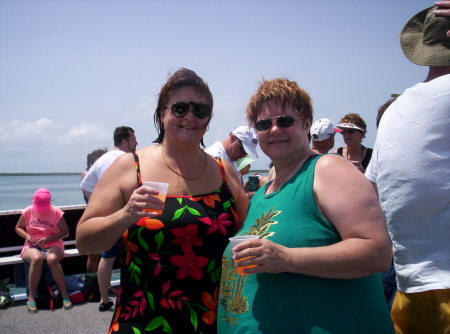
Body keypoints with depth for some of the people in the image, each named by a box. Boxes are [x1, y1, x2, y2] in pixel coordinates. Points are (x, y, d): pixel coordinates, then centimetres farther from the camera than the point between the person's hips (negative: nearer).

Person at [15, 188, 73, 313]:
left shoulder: (56, 212, -2)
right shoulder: (28, 211, 4)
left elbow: (65, 232, -1)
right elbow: (18, 228, 15)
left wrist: (49, 239, -15)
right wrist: (27, 236, -7)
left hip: (52, 244, -1)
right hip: (32, 245, 1)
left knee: (52, 259, -37)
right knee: (36, 258, -36)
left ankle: (64, 294, -26)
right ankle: (31, 297, -25)